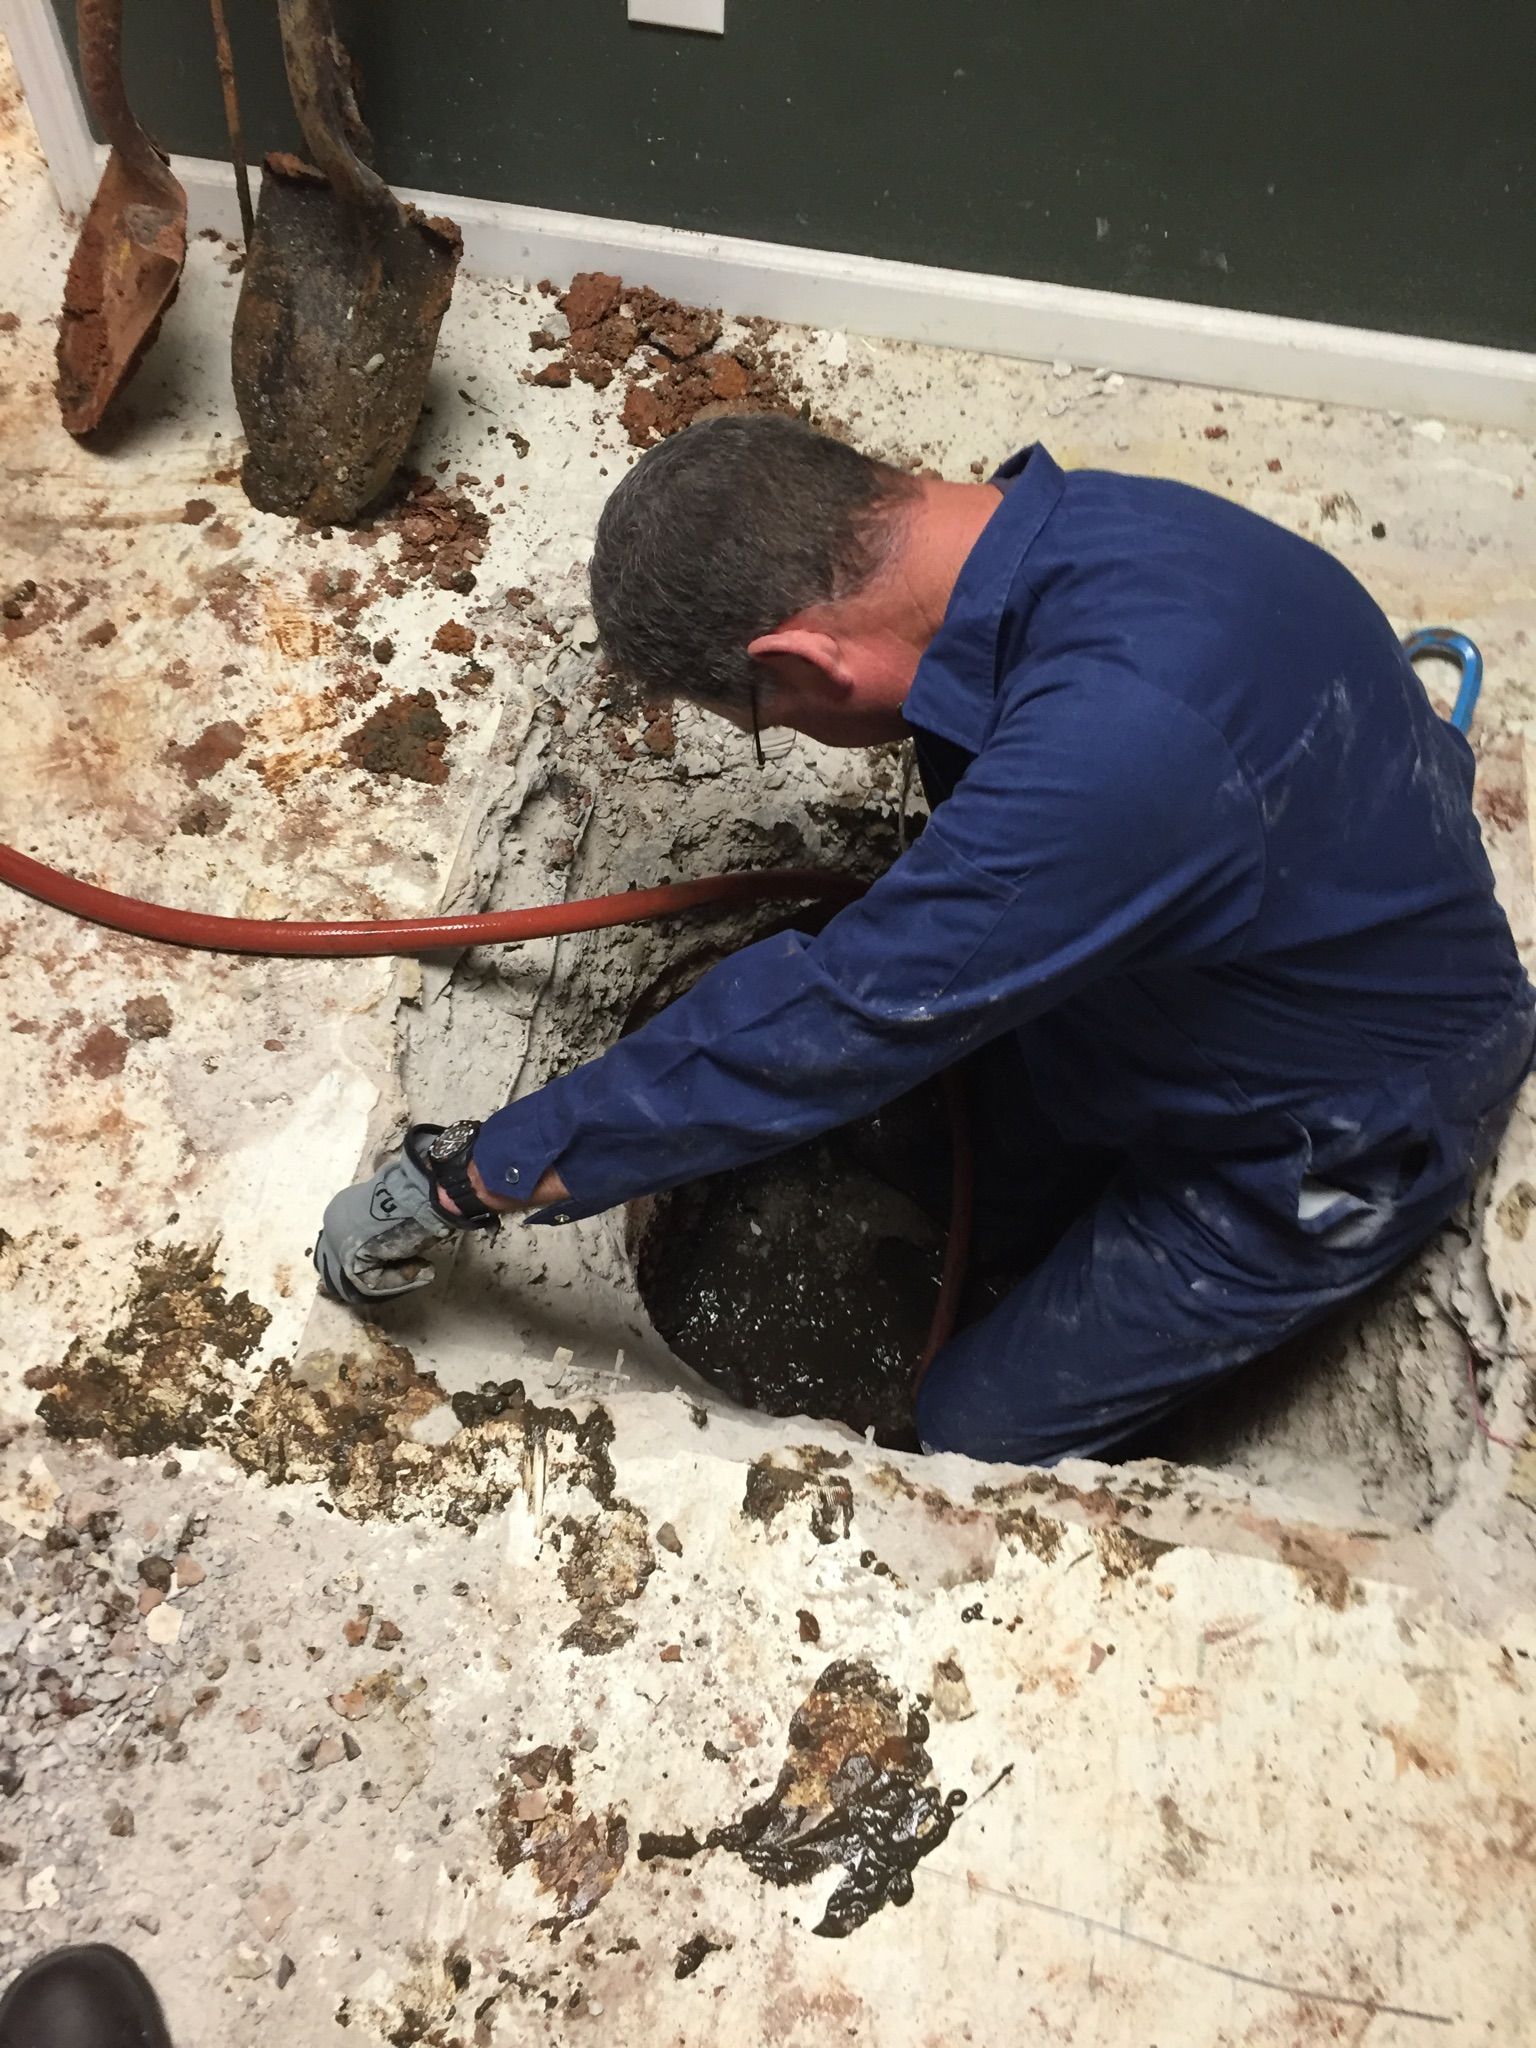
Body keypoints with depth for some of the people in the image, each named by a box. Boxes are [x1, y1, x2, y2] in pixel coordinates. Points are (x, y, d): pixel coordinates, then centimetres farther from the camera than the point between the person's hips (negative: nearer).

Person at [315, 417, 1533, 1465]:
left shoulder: (1105, 754, -41)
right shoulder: (1066, 520, -12)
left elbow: (827, 1025, -35)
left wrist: (467, 1180, -27)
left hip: (1331, 1150, -8)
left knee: (977, 1437, 2)